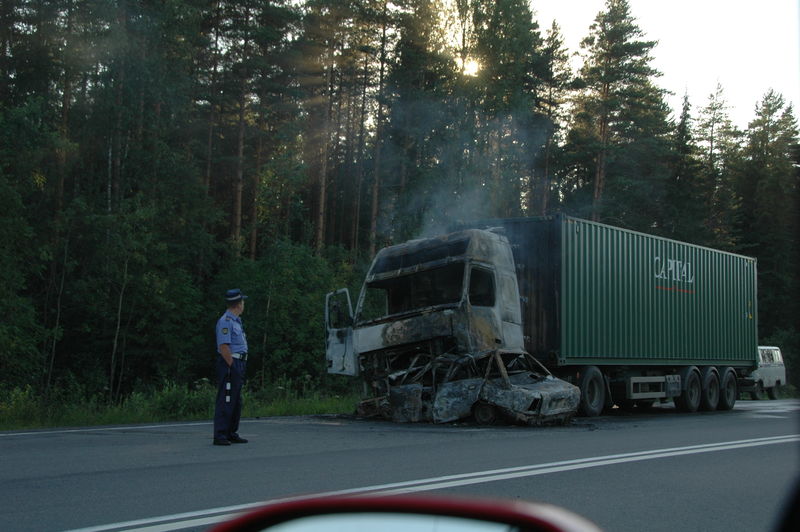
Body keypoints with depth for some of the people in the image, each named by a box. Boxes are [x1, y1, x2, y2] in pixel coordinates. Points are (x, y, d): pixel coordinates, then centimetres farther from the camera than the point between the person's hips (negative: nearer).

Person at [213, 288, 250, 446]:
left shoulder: (236, 321, 18)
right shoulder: (225, 321, -13)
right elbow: (223, 346, -19)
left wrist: (240, 367, 16)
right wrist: (232, 366, -19)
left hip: (238, 364, 10)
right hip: (229, 364, -10)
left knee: (236, 402, 13)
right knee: (225, 401, -9)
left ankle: (232, 434, 20)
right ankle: (220, 436, -8)